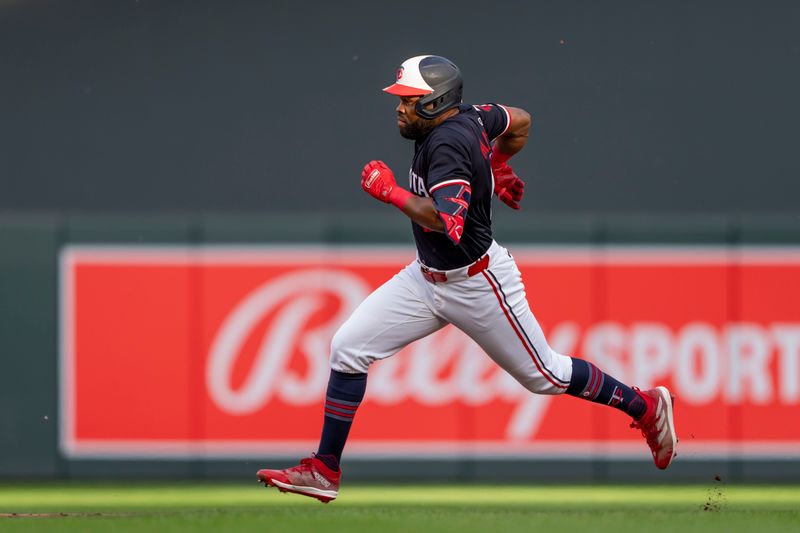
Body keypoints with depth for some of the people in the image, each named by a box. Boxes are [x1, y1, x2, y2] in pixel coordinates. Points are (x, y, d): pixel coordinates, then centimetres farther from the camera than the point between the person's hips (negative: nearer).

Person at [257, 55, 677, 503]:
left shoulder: (448, 143, -28)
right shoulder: (469, 117, -3)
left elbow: (448, 221, -41)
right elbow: (520, 121, 14)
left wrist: (390, 190, -32)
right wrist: (499, 165, 31)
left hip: (478, 285, -9)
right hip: (428, 277, 9)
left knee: (543, 375, 8)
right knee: (348, 348, -1)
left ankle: (646, 407, 30)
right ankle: (325, 472, 4)